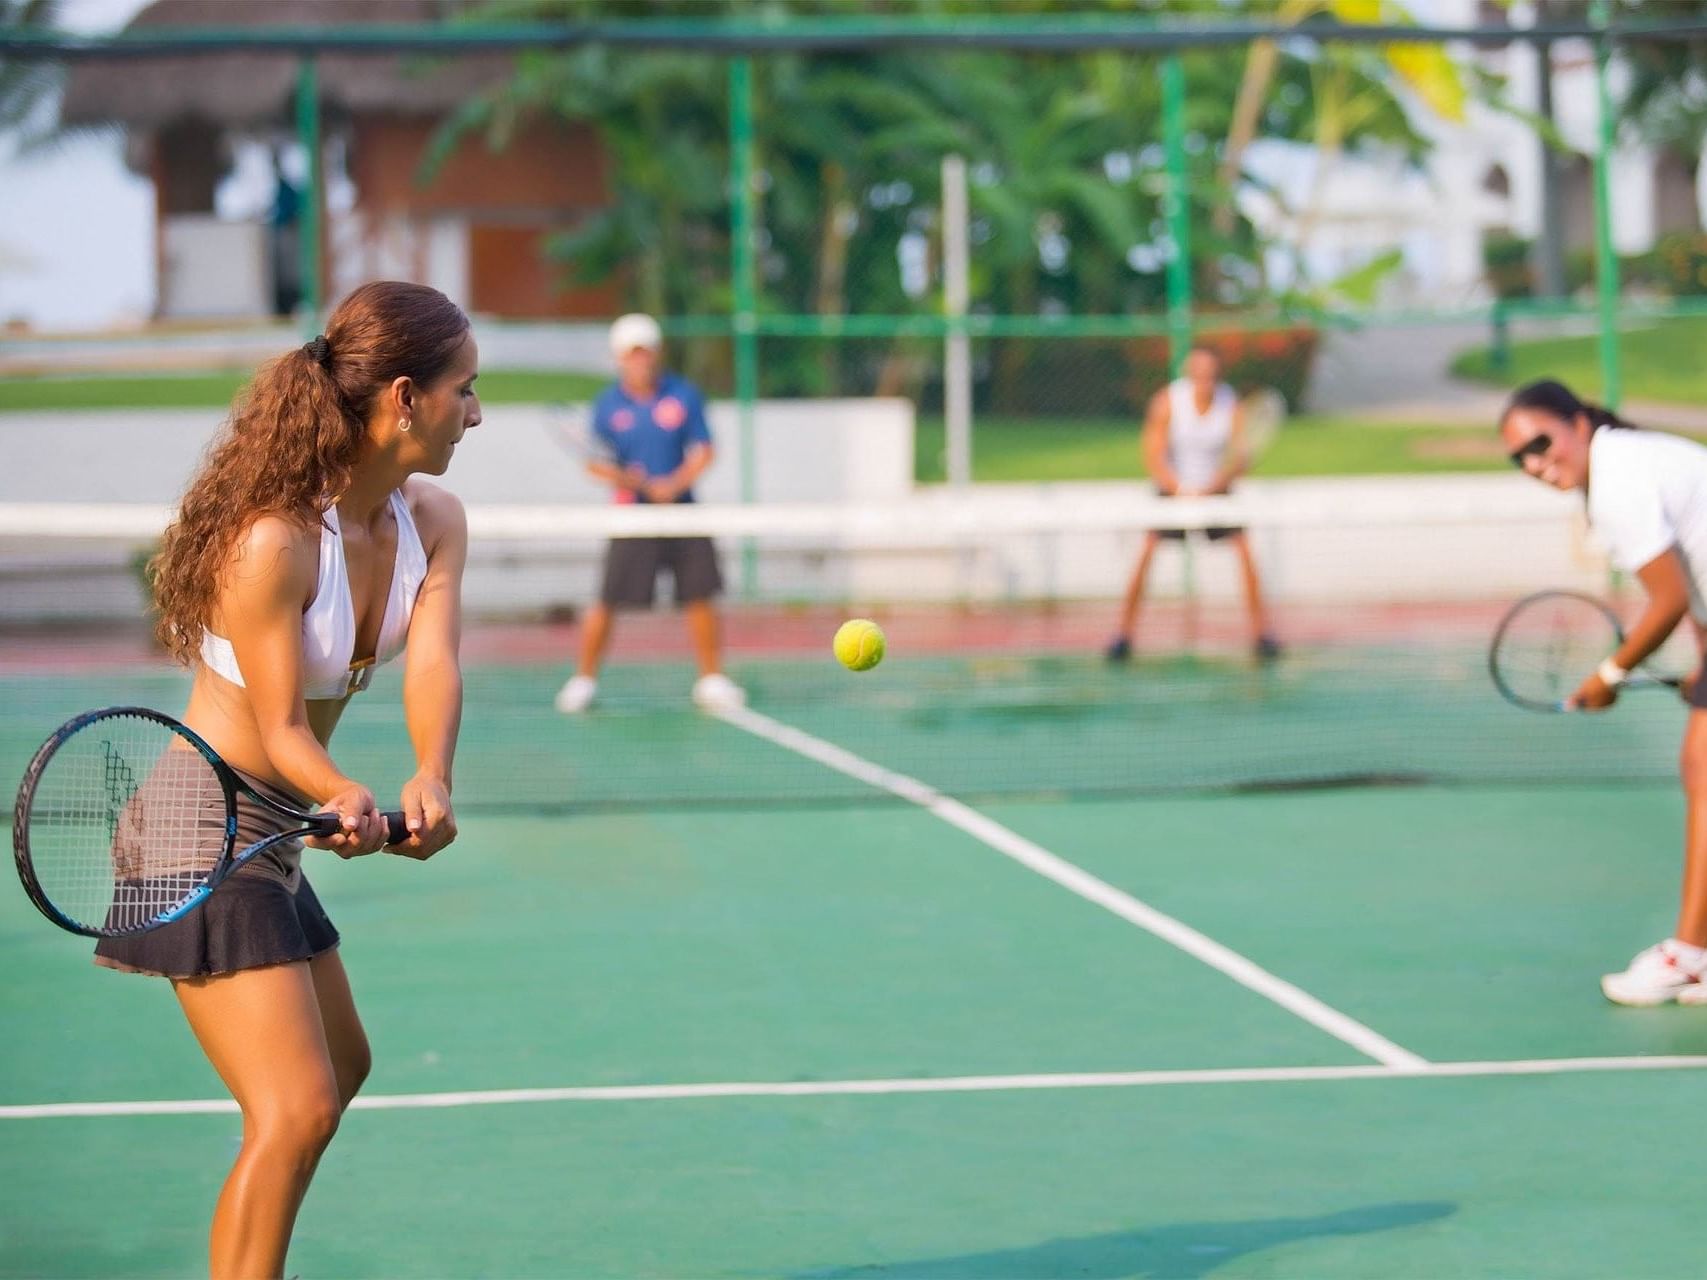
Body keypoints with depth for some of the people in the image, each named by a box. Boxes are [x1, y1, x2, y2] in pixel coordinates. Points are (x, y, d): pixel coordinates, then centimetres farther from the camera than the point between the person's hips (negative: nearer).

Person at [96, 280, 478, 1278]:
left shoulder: (435, 522, 0)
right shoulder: (271, 540, -24)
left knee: (341, 1070, 25)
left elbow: (432, 667, -15)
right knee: (295, 1111, -18)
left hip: (272, 838, 10)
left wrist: (431, 782, -35)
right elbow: (281, 729, -21)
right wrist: (348, 799, -42)